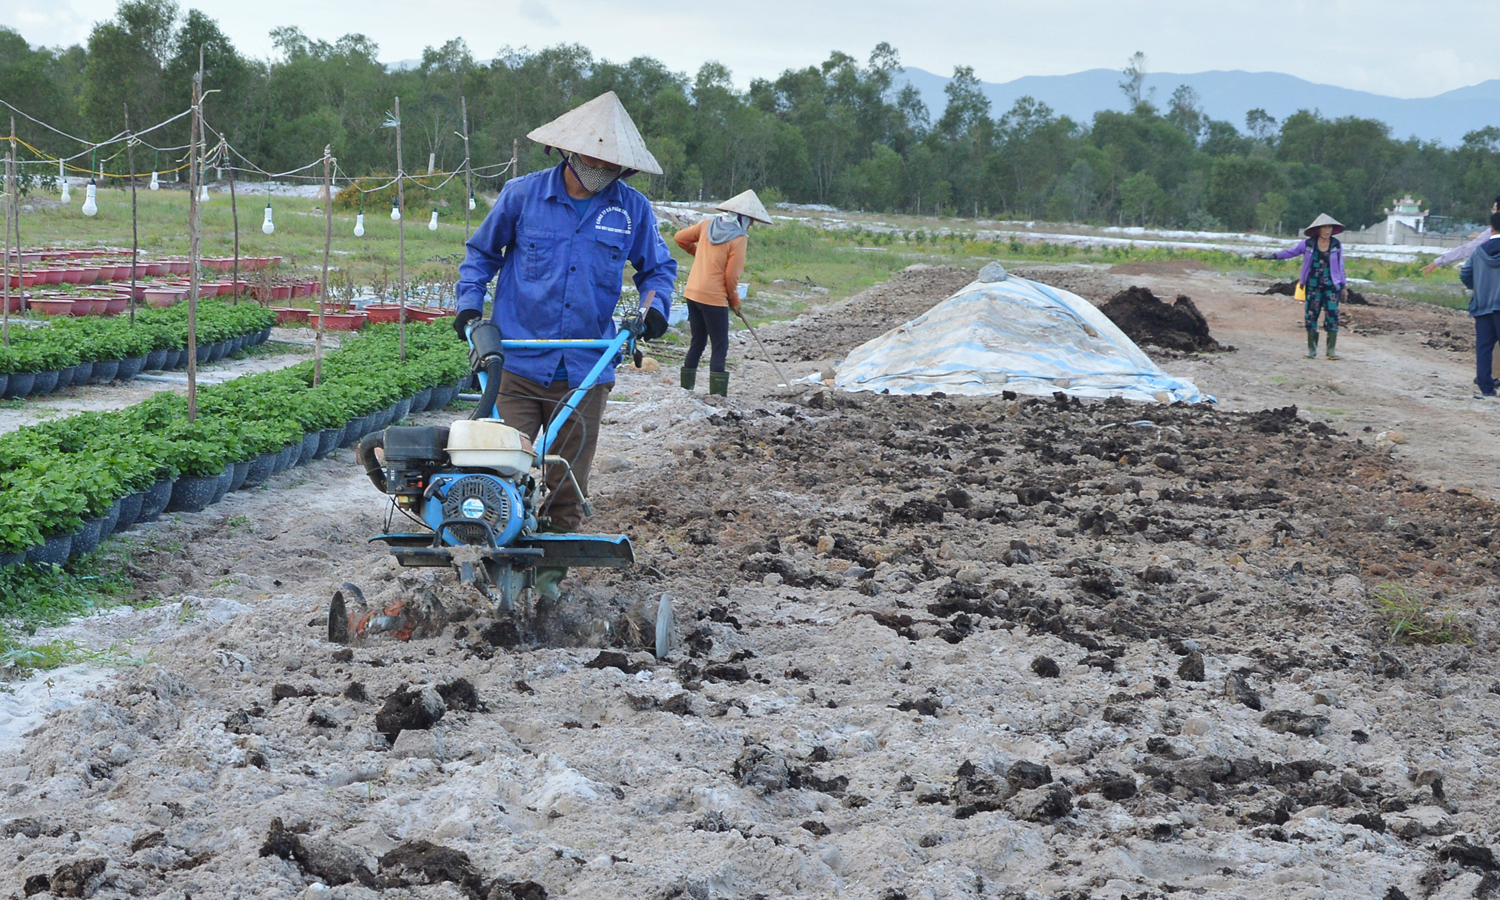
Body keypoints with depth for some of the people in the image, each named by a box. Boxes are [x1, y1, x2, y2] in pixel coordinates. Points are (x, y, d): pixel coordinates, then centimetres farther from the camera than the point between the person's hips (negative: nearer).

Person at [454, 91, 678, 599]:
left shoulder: (632, 209, 3)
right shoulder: (522, 195, -1)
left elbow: (658, 267, 19)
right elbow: (482, 252, 16)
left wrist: (655, 305, 0)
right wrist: (470, 302, 3)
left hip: (585, 368, 1)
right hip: (516, 362, -1)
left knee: (567, 481, 7)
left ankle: (551, 568, 22)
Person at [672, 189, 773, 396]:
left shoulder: (708, 225, 5)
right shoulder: (739, 238, -13)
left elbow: (680, 238, 14)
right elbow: (731, 276, -13)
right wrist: (735, 301, 3)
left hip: (692, 293, 7)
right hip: (714, 298, -7)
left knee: (697, 342, 17)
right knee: (720, 347, 1)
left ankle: (686, 388, 18)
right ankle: (716, 394, -2)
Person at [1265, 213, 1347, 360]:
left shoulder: (1336, 246, 3)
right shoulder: (1308, 244, 1)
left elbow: (1340, 267, 9)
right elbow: (1291, 252, 8)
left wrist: (1343, 286, 8)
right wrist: (1274, 256, 0)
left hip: (1331, 286, 0)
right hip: (1313, 286, 0)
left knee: (1332, 316, -6)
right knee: (1311, 315, 0)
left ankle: (1332, 350, 1)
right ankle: (1312, 350, 9)